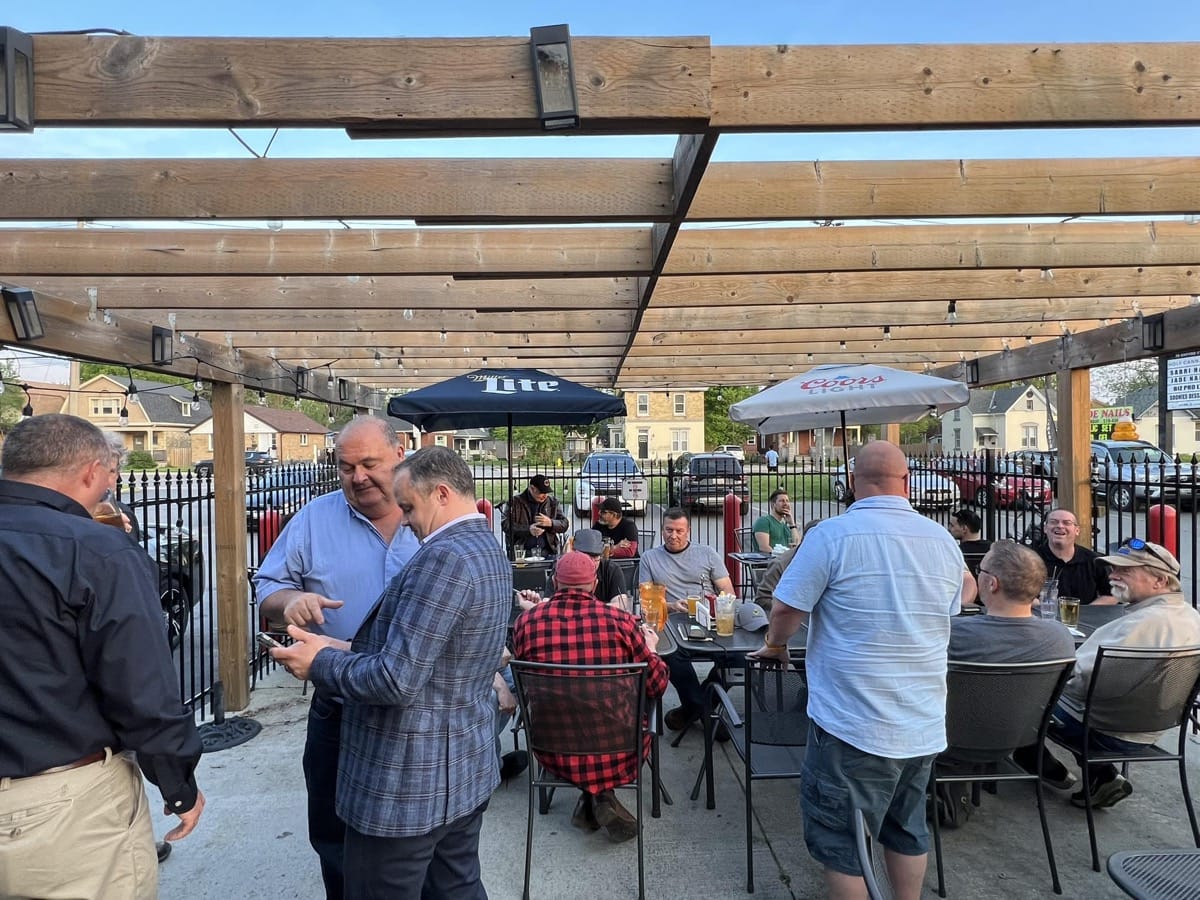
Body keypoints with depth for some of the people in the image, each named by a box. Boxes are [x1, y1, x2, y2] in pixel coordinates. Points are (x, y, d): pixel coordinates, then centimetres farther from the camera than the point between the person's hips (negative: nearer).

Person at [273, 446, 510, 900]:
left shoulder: (443, 557, -25)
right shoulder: (489, 550, 6)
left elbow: (397, 681, -27)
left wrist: (321, 662, -11)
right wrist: (348, 649, 7)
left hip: (408, 785, -9)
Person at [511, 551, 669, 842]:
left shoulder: (526, 622, -10)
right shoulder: (621, 621, -14)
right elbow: (656, 686, -3)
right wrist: (650, 649, 18)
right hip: (619, 757, -2)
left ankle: (590, 798, 15)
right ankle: (603, 794, 12)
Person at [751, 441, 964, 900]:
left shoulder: (833, 535, -17)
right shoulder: (944, 541, 2)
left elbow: (786, 609, -14)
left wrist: (775, 645, 7)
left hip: (852, 723, -6)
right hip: (924, 723, 6)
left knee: (840, 840, 10)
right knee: (907, 828, 24)